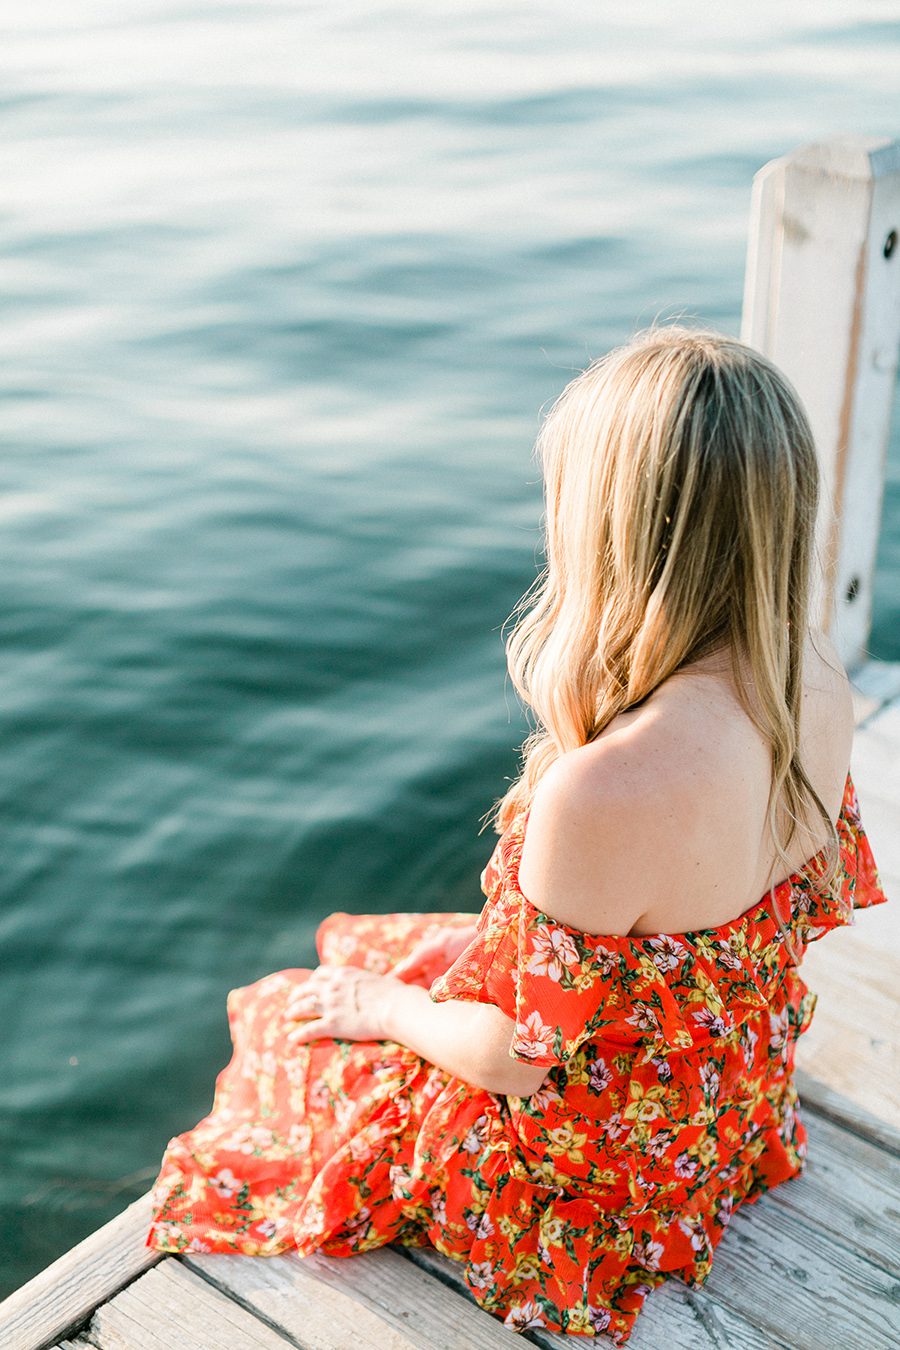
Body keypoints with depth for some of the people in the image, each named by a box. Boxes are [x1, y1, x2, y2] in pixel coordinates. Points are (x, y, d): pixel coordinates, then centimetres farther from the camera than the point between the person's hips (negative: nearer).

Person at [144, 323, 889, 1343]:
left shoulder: (604, 792, -43)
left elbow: (520, 1057, -25)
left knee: (290, 1041, 19)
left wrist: (380, 1007, -5)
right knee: (419, 951, 29)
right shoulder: (818, 679, -18)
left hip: (597, 1163, -7)